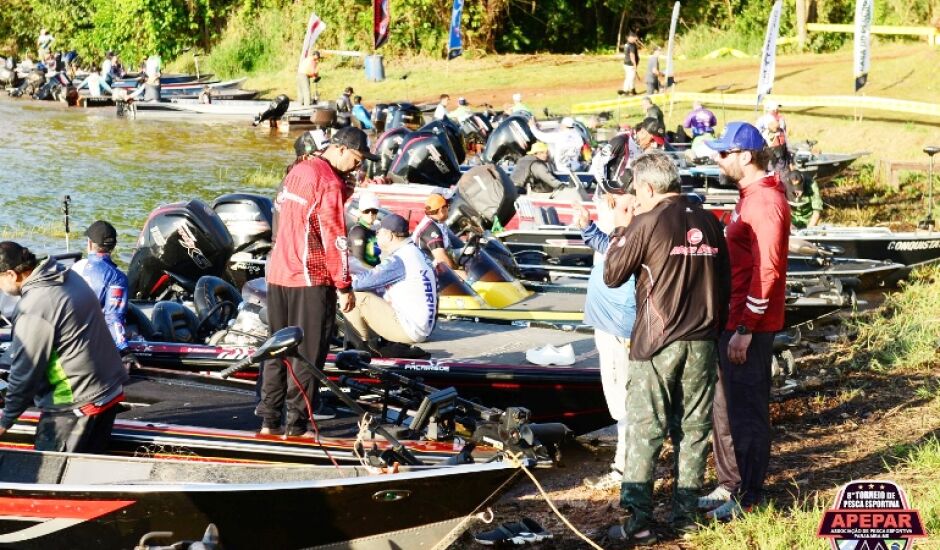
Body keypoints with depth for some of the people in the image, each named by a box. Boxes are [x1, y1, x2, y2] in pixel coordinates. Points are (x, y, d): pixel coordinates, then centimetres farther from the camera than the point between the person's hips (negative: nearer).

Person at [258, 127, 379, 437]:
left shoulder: (296, 171, 11)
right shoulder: (330, 184, -14)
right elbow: (334, 239, -16)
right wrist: (344, 286, -12)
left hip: (278, 274, 8)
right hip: (312, 279, -8)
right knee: (308, 354, -1)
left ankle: (269, 420, 16)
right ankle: (297, 424, 0)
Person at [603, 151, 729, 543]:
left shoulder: (647, 223, -10)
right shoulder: (708, 222, 6)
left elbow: (613, 275, -2)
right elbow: (723, 283, 12)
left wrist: (620, 230, 9)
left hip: (657, 342, -5)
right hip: (701, 342, 5)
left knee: (645, 431, -1)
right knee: (693, 430, 11)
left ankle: (639, 522, -2)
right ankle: (685, 514, 14)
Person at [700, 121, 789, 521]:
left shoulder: (766, 203, -18)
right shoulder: (749, 196, 14)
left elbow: (767, 271, -22)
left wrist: (745, 330, -22)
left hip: (751, 327, -10)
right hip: (733, 322, 10)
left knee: (747, 412, -2)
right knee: (726, 408, 16)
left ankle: (747, 496, 6)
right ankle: (729, 485, 26)